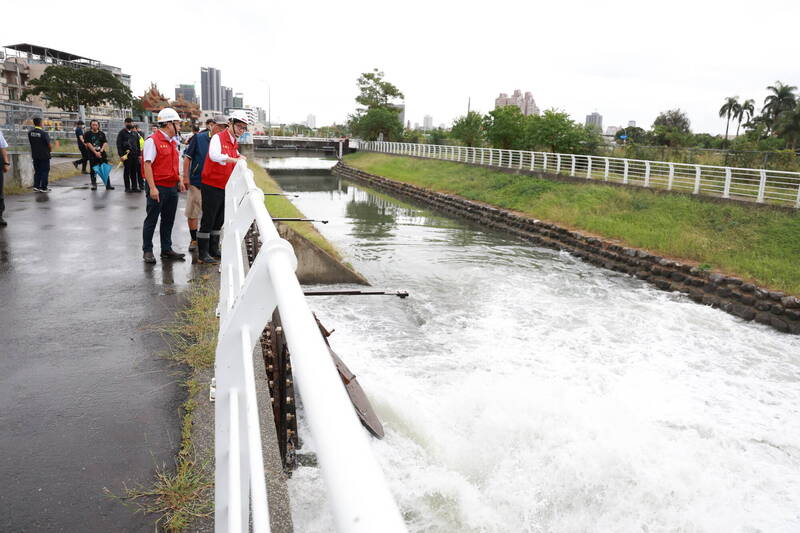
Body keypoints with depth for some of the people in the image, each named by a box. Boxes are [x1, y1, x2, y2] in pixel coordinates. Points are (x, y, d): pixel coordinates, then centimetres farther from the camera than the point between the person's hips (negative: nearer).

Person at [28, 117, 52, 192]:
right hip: (44, 155, -6)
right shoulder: (43, 133, -18)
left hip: (34, 155, 6)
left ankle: (36, 186, 14)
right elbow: (49, 145, -14)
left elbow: (30, 142, 7)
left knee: (37, 171, 16)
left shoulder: (30, 132, 0)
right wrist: (50, 150, 5)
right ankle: (43, 188, 3)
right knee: (45, 171, 3)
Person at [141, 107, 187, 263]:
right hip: (158, 187, -8)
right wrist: (152, 187, -22)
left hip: (172, 187, 8)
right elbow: (147, 165, -17)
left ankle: (166, 249, 24)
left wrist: (179, 180, 17)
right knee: (151, 220, 2)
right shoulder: (152, 141, -12)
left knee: (168, 220, 14)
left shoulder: (173, 142, 15)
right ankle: (147, 251, 12)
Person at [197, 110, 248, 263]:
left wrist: (240, 157, 12)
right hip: (212, 186, -8)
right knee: (208, 220, -3)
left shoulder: (234, 143, 13)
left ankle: (214, 250, 27)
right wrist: (235, 160, -27)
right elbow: (215, 156, -31)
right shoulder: (218, 138, -13)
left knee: (219, 221, 15)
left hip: (225, 187, 9)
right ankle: (203, 254, 3)